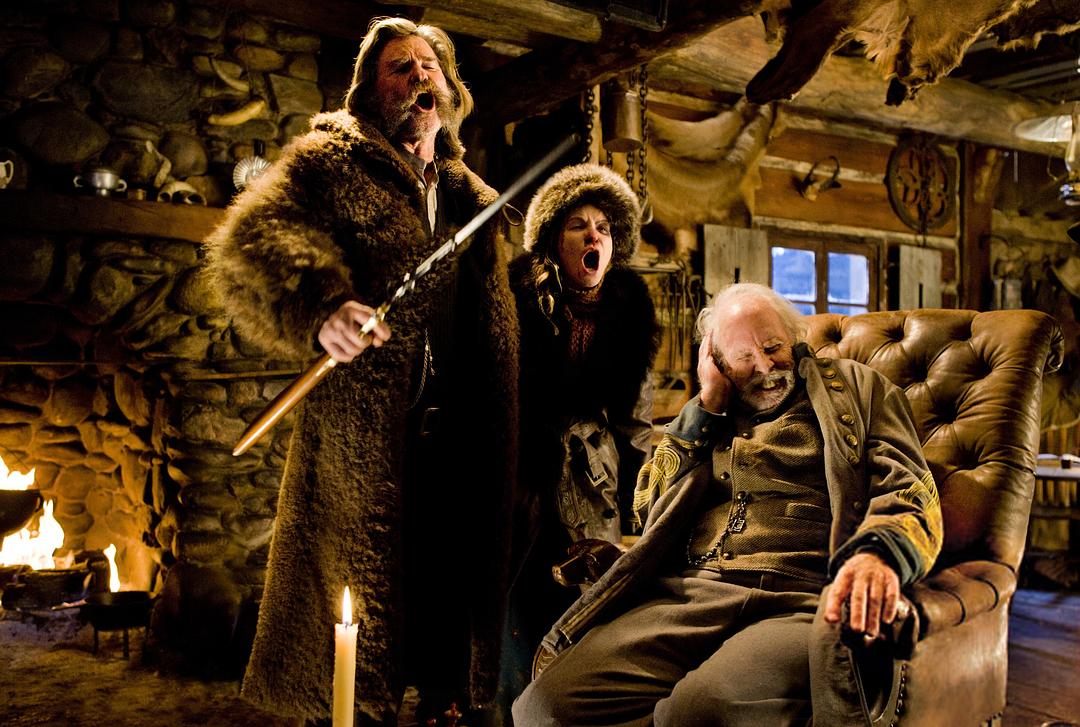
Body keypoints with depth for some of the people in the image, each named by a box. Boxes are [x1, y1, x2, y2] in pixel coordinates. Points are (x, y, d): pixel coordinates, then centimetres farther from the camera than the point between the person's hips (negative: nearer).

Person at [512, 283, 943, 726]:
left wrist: (877, 552, -19)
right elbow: (650, 504, 17)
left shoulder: (856, 387, 19)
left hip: (797, 602, -4)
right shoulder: (710, 414, 28)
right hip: (685, 593, 4)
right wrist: (709, 404, 13)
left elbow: (911, 490, 5)